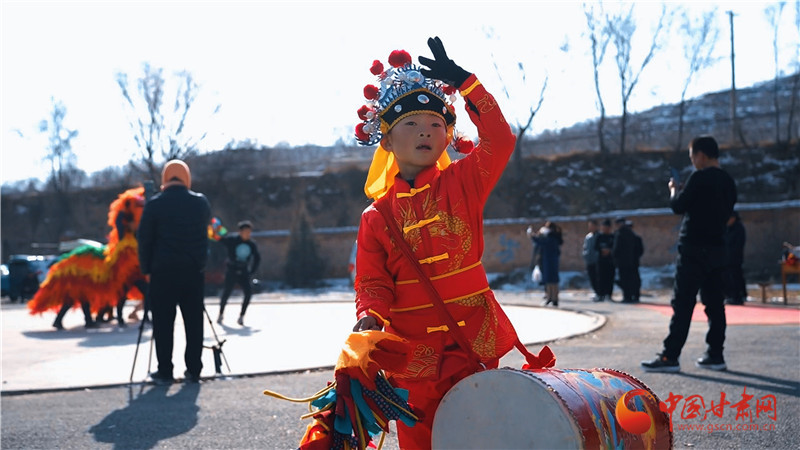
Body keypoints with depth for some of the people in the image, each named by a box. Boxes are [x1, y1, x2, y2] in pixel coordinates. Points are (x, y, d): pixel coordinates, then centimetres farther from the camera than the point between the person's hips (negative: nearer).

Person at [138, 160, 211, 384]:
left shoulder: (154, 204, -4)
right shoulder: (201, 202, 3)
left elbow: (144, 239, -1)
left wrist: (146, 269, 8)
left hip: (163, 271, -2)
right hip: (194, 270, 2)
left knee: (163, 323, 4)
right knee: (194, 322, 8)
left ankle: (165, 371, 4)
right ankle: (193, 370, 9)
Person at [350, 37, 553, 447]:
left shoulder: (463, 183, 2)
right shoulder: (377, 216, 2)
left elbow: (499, 141, -11)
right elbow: (372, 282, 1)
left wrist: (464, 82, -14)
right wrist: (370, 317, -21)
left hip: (474, 340, 0)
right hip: (412, 348, 0)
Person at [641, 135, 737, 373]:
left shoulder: (699, 178, -12)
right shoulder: (728, 181, 12)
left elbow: (678, 206, -11)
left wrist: (673, 190, 9)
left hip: (694, 249, -8)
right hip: (717, 250, 8)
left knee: (683, 304, -8)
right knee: (714, 303, 10)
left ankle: (670, 357, -8)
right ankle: (715, 355, 13)